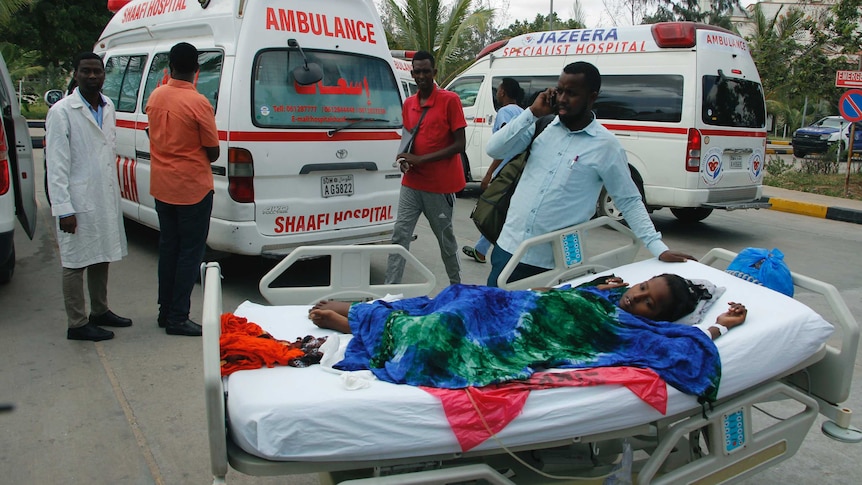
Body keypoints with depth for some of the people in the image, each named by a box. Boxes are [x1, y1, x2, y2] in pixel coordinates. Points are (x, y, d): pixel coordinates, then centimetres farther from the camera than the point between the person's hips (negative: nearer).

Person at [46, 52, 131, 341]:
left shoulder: (108, 107, 9)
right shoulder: (61, 112, -12)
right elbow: (56, 165, -14)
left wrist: (114, 192, 16)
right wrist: (63, 209, -18)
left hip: (106, 198, 7)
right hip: (79, 202, -7)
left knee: (101, 258, 18)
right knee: (76, 264, 2)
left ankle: (100, 311, 32)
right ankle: (77, 325, 12)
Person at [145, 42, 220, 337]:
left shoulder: (155, 97, 2)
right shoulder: (198, 103, -17)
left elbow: (159, 138, 13)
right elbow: (213, 153, -10)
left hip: (162, 185, 7)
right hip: (193, 188, -6)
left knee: (168, 248, 16)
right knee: (190, 252, 2)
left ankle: (166, 312, 24)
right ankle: (177, 319, 5)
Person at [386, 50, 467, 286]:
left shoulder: (450, 100, -9)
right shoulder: (408, 104, 8)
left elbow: (459, 144, -13)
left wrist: (421, 159, -19)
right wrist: (405, 159, -4)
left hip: (441, 185, -4)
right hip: (412, 184, 5)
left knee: (445, 238, 10)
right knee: (399, 236, -1)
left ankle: (457, 285, 31)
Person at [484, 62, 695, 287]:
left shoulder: (605, 145, -6)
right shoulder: (543, 126, 3)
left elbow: (630, 202, -1)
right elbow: (493, 150, -2)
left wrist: (660, 249, -7)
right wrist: (532, 113, -8)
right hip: (510, 247, 4)